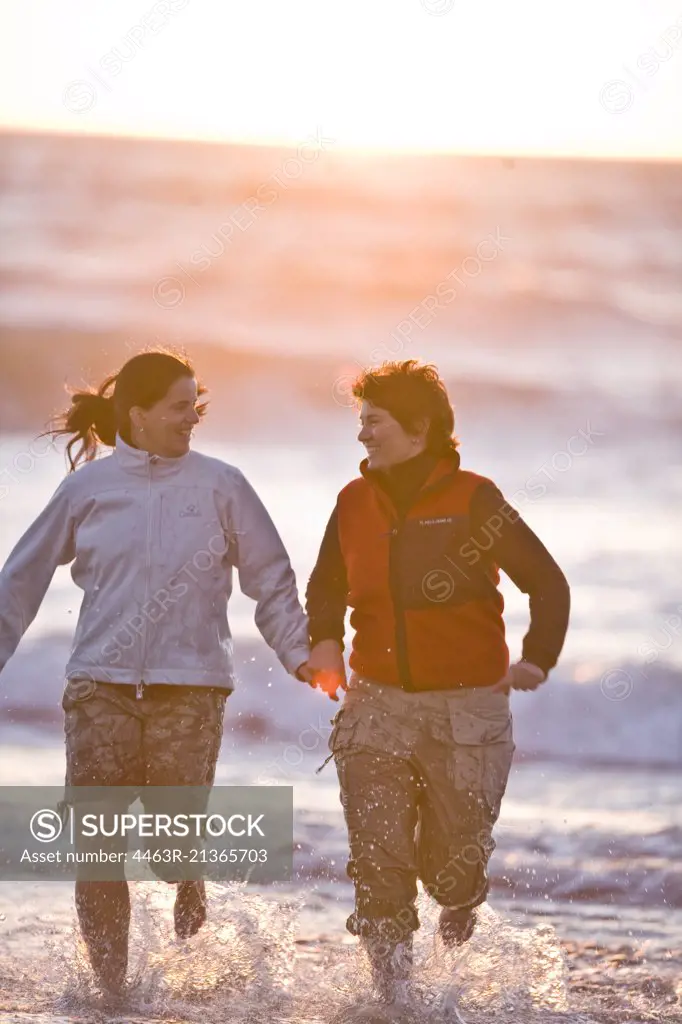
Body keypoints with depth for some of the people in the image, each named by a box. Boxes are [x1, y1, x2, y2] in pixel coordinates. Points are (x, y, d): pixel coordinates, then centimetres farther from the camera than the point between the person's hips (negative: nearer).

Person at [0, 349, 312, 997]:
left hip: (190, 688, -1)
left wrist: (299, 653, -3)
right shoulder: (87, 487, 7)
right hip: (100, 687, 1)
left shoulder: (220, 485, 4)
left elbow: (271, 580, 9)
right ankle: (109, 990, 9)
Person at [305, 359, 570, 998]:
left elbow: (547, 582, -4)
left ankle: (461, 901, 40)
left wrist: (538, 659, -18)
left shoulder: (474, 501, -7)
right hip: (378, 702, 3)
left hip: (466, 706, -3)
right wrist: (324, 640, 2)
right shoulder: (355, 503, 5)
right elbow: (327, 586, 22)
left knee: (451, 863, 3)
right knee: (377, 858, -11)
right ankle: (392, 986, -1)